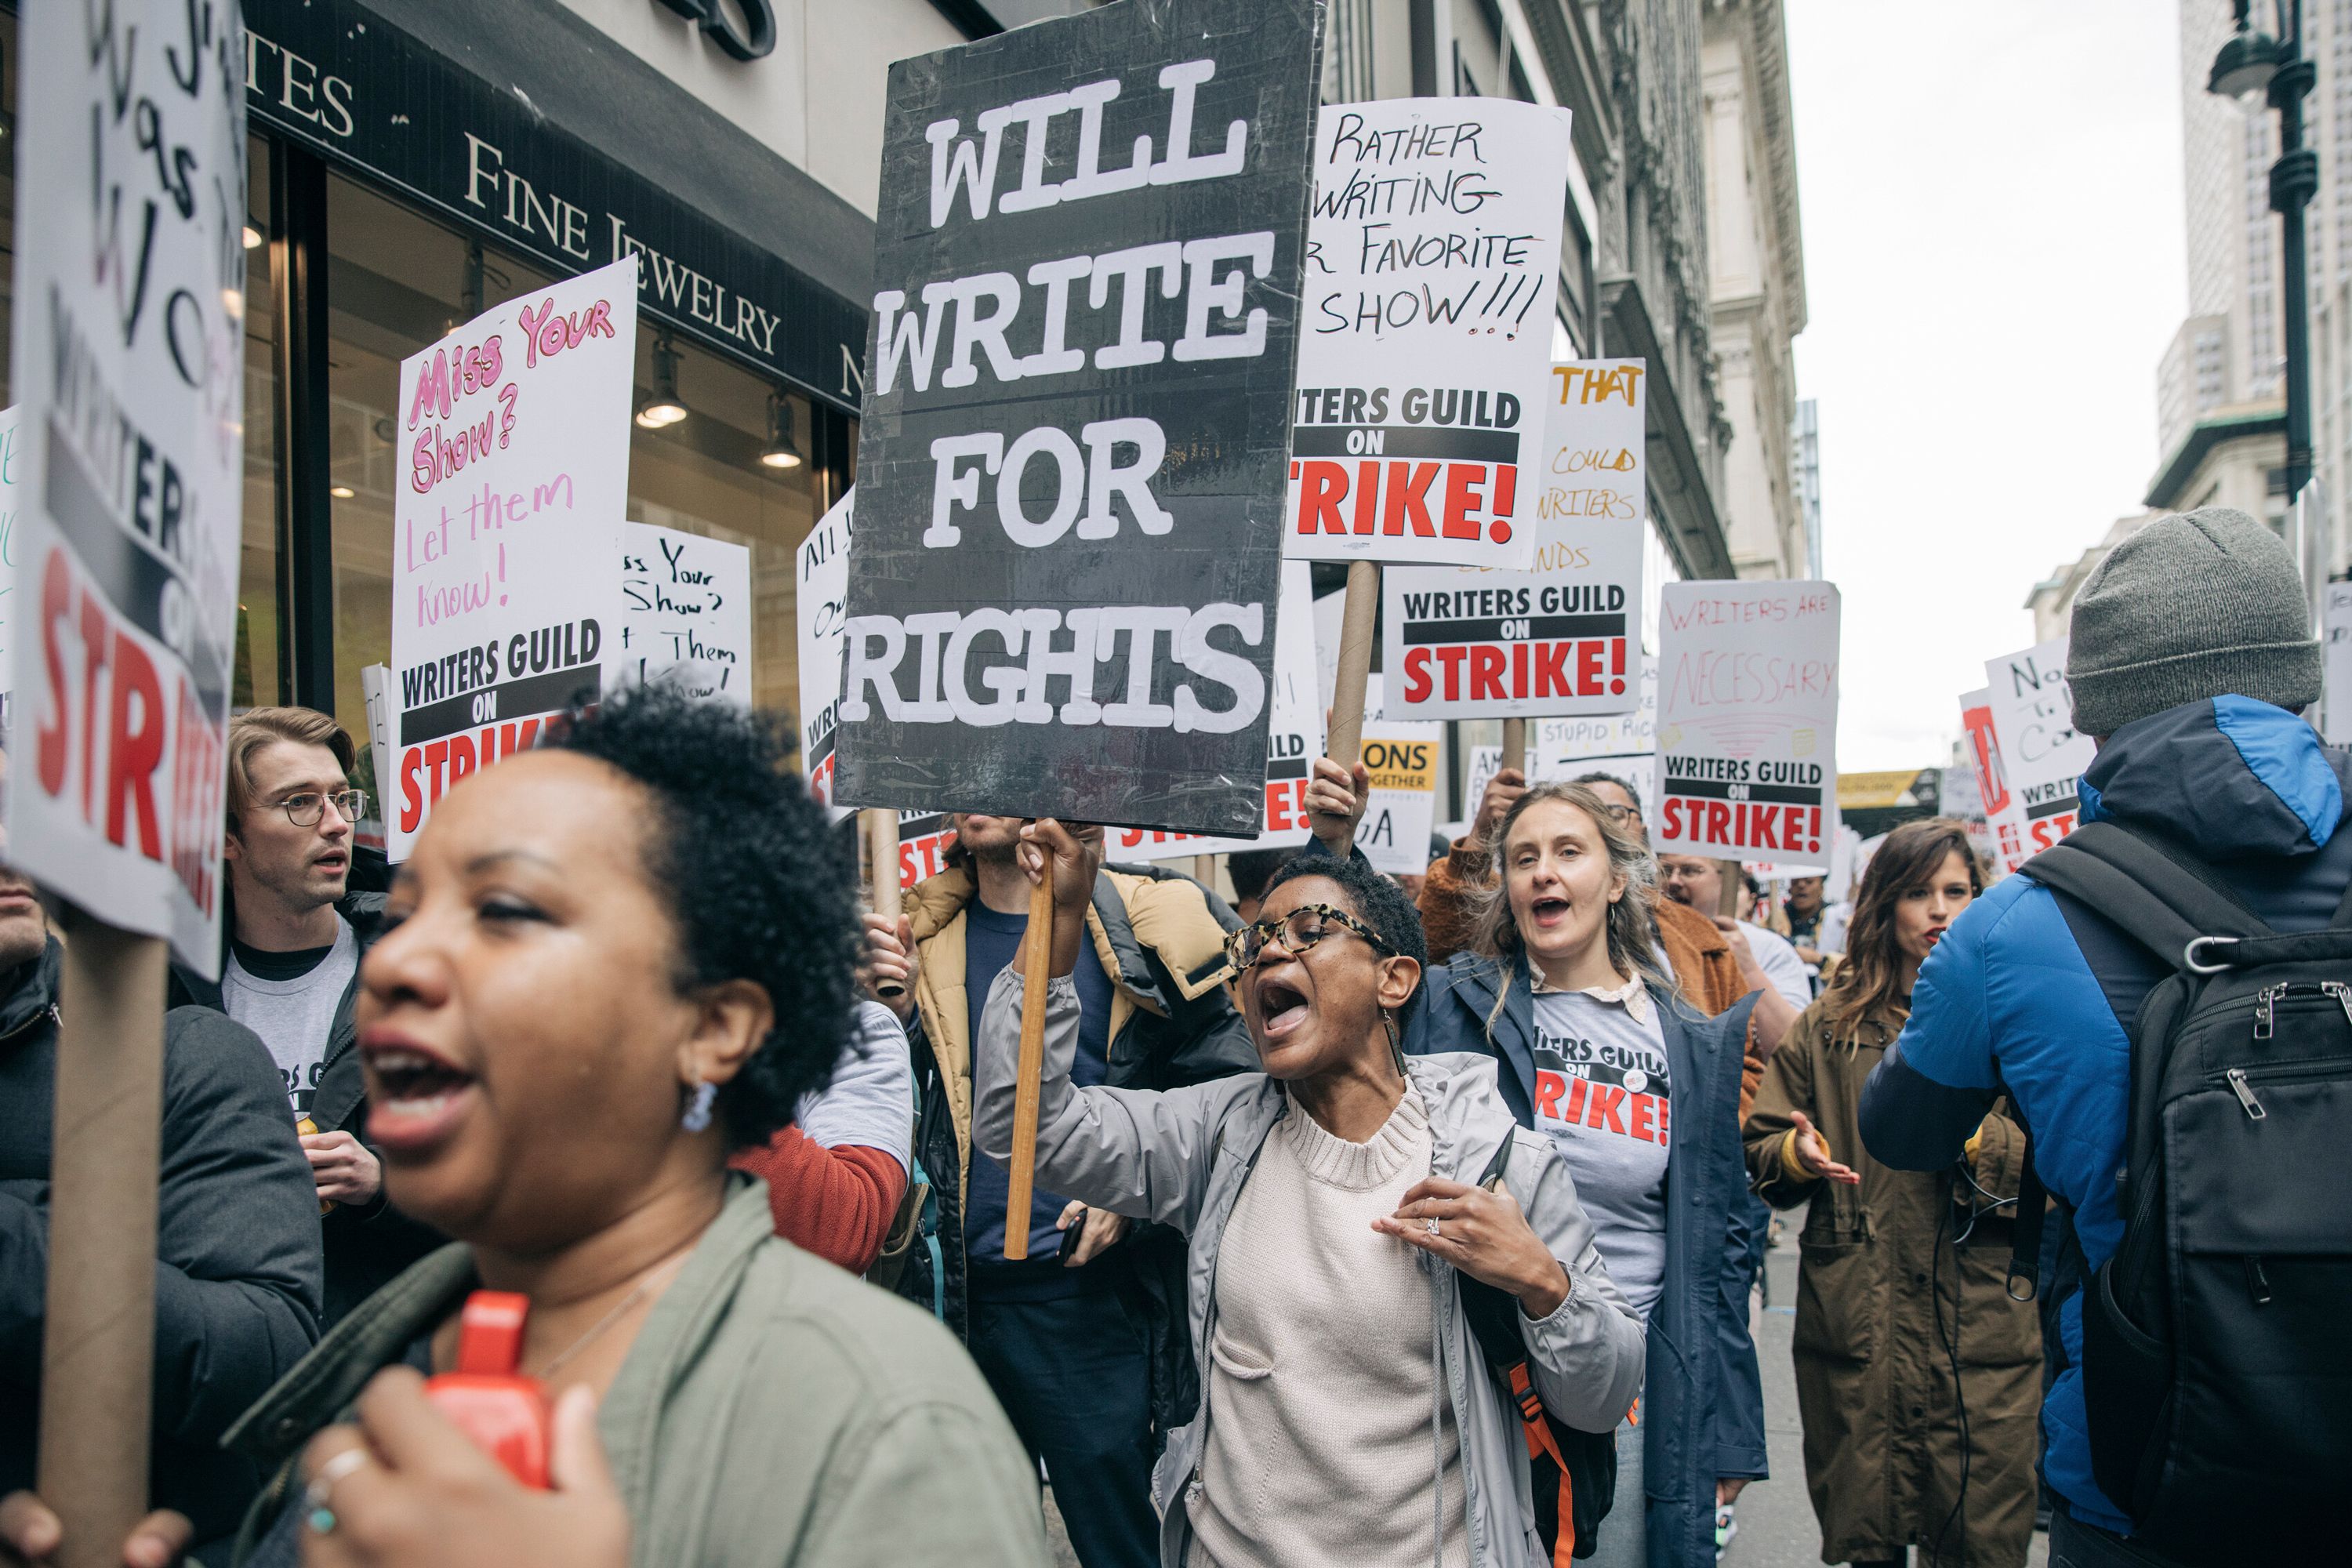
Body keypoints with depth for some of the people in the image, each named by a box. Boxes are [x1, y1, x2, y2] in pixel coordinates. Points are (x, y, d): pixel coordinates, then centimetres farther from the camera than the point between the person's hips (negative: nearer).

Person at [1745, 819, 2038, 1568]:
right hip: (1856, 1331, 2)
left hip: (1984, 1329, -1)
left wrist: (1972, 1136, -16)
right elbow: (1758, 1153, 10)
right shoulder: (1830, 1024, 9)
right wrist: (1797, 1154, -10)